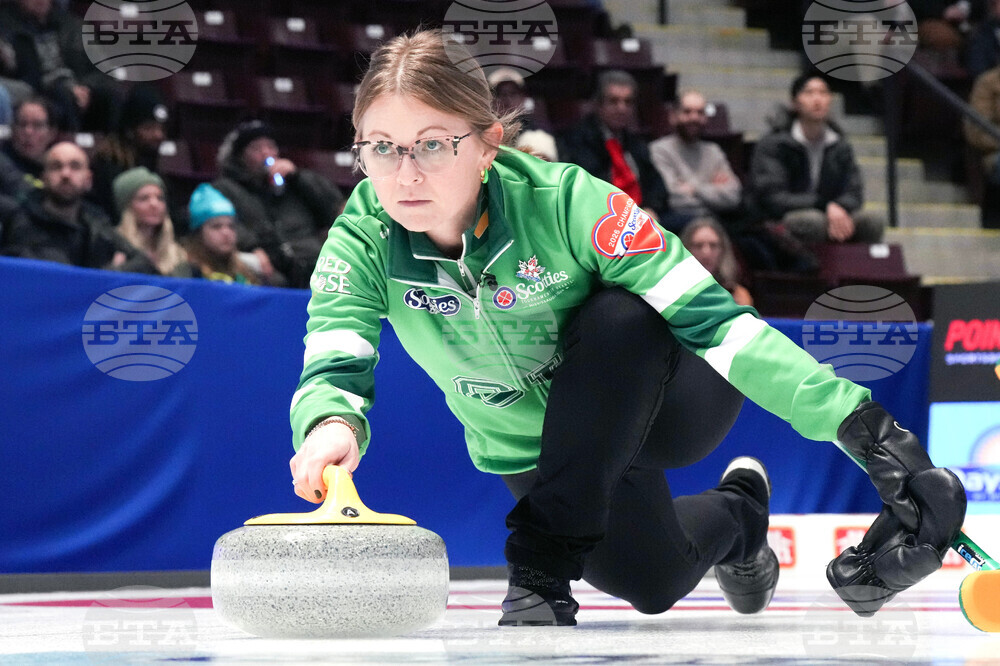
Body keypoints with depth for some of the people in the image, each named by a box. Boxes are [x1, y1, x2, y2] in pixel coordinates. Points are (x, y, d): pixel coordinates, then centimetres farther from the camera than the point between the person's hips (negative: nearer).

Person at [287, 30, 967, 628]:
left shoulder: (563, 200, -29)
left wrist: (861, 423, -40)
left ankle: (546, 562, -25)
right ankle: (737, 515, 24)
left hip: (661, 402, -4)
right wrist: (334, 423, -56)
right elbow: (333, 365, -29)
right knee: (652, 582, -13)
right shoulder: (363, 242, -19)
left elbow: (713, 319, -32)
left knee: (616, 318, -34)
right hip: (538, 451, 4)